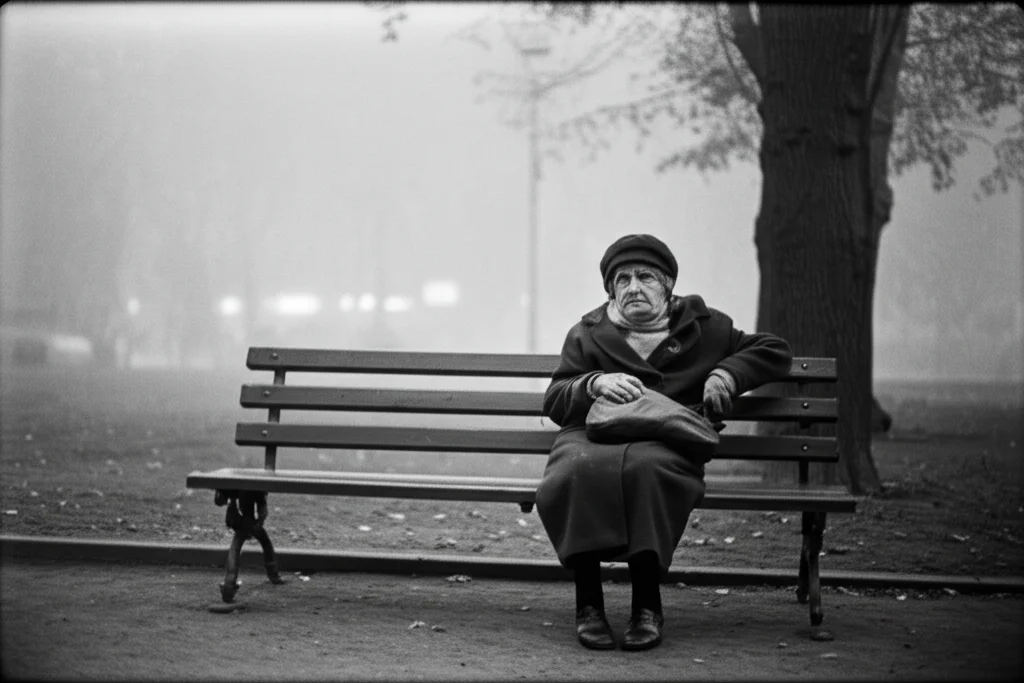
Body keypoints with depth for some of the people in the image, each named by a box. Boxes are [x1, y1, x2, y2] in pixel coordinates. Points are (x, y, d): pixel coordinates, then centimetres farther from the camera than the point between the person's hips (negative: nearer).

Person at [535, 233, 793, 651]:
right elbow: (554, 402, 16)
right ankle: (588, 604, -27)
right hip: (592, 435, 1)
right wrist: (594, 383, -5)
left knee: (644, 466, -39)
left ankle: (647, 604, -28)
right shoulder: (588, 334, 23)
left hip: (666, 443, -1)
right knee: (580, 468, -37)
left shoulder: (701, 327, 22)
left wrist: (728, 373, 8)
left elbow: (776, 352, 25)